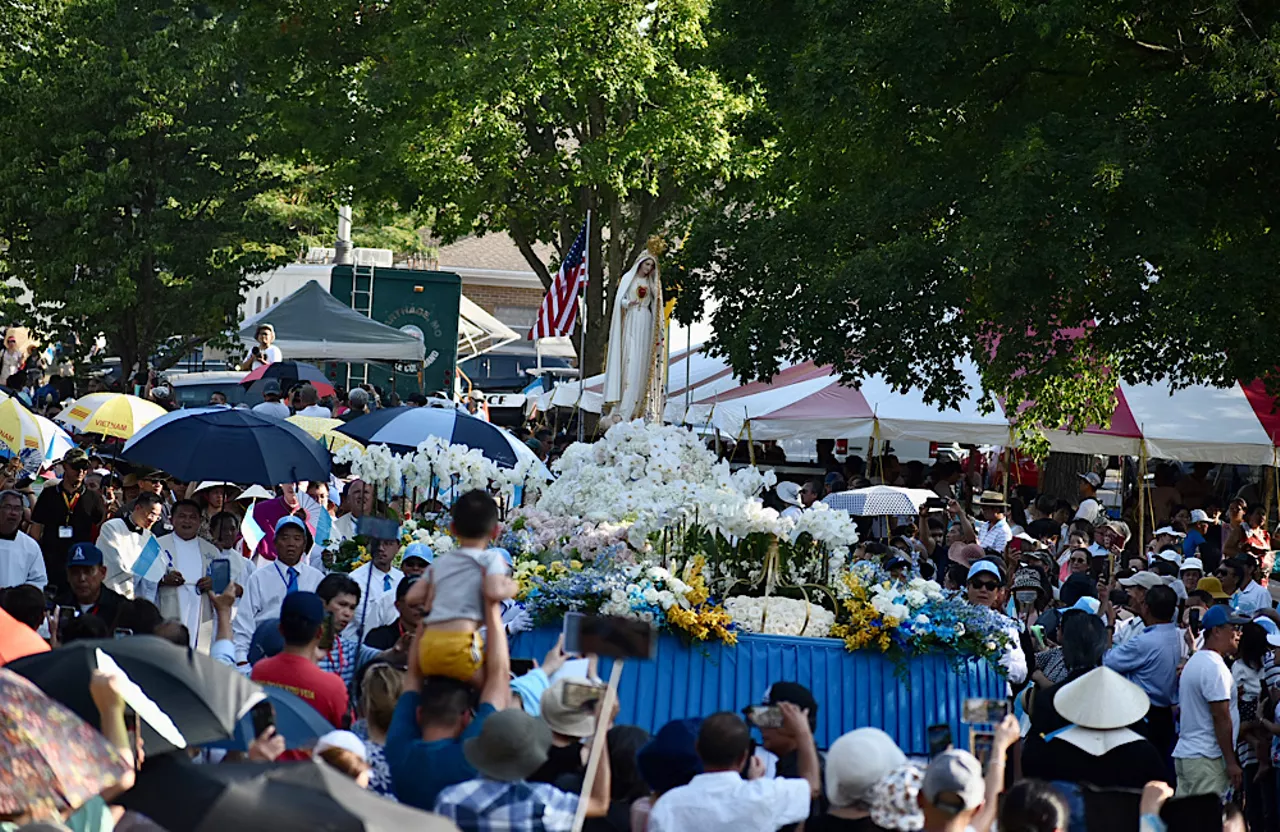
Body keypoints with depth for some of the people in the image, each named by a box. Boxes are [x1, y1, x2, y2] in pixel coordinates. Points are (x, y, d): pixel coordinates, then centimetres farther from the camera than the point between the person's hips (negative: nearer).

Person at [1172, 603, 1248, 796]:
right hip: (1207, 758, -10)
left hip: (1184, 752, 10)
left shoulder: (1195, 661, 18)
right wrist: (1231, 763, -16)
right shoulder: (1215, 666, -15)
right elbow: (1221, 717, -18)